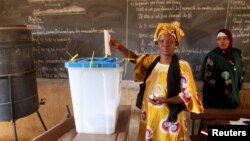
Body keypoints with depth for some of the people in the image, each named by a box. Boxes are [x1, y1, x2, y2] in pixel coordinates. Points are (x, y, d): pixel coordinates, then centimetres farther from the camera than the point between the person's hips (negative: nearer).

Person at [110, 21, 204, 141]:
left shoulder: (182, 66, -15)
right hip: (149, 116, 5)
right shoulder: (152, 60, 0)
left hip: (169, 119, -5)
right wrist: (120, 47, 1)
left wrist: (165, 100, -26)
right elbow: (135, 59, 16)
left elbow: (189, 96, -13)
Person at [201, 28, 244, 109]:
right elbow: (206, 76, -14)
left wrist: (237, 87, 8)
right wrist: (222, 89, -12)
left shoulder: (237, 54, 3)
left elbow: (241, 71, 16)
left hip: (233, 97, 5)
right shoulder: (212, 56, -12)